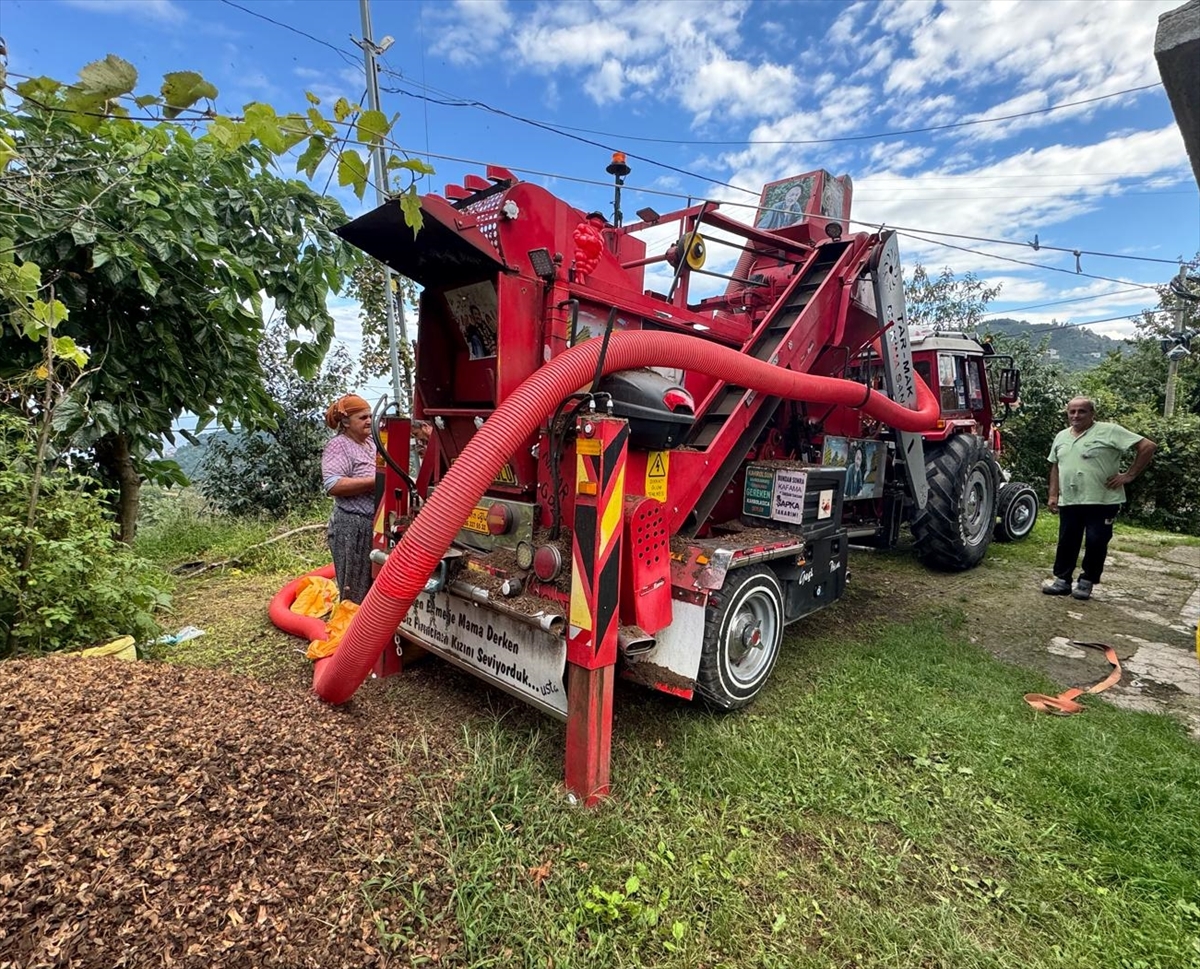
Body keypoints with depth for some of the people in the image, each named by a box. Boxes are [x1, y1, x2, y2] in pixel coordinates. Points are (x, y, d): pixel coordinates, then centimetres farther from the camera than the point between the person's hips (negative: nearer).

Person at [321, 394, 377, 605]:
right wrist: (376, 482, -23)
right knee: (355, 592, 3)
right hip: (352, 528, -7)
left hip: (378, 523, 7)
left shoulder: (373, 442, 13)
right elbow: (333, 486, -22)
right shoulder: (338, 446, -9)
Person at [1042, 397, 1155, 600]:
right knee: (1066, 542, 9)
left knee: (1096, 543, 1)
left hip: (1102, 502, -5)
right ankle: (1062, 580, 17)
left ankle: (1086, 582, 15)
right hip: (1069, 502, 5)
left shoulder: (1109, 431, -7)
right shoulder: (1061, 437, 12)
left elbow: (1147, 446, -9)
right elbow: (1055, 467, 18)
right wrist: (1053, 495, 12)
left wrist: (1129, 475, -10)